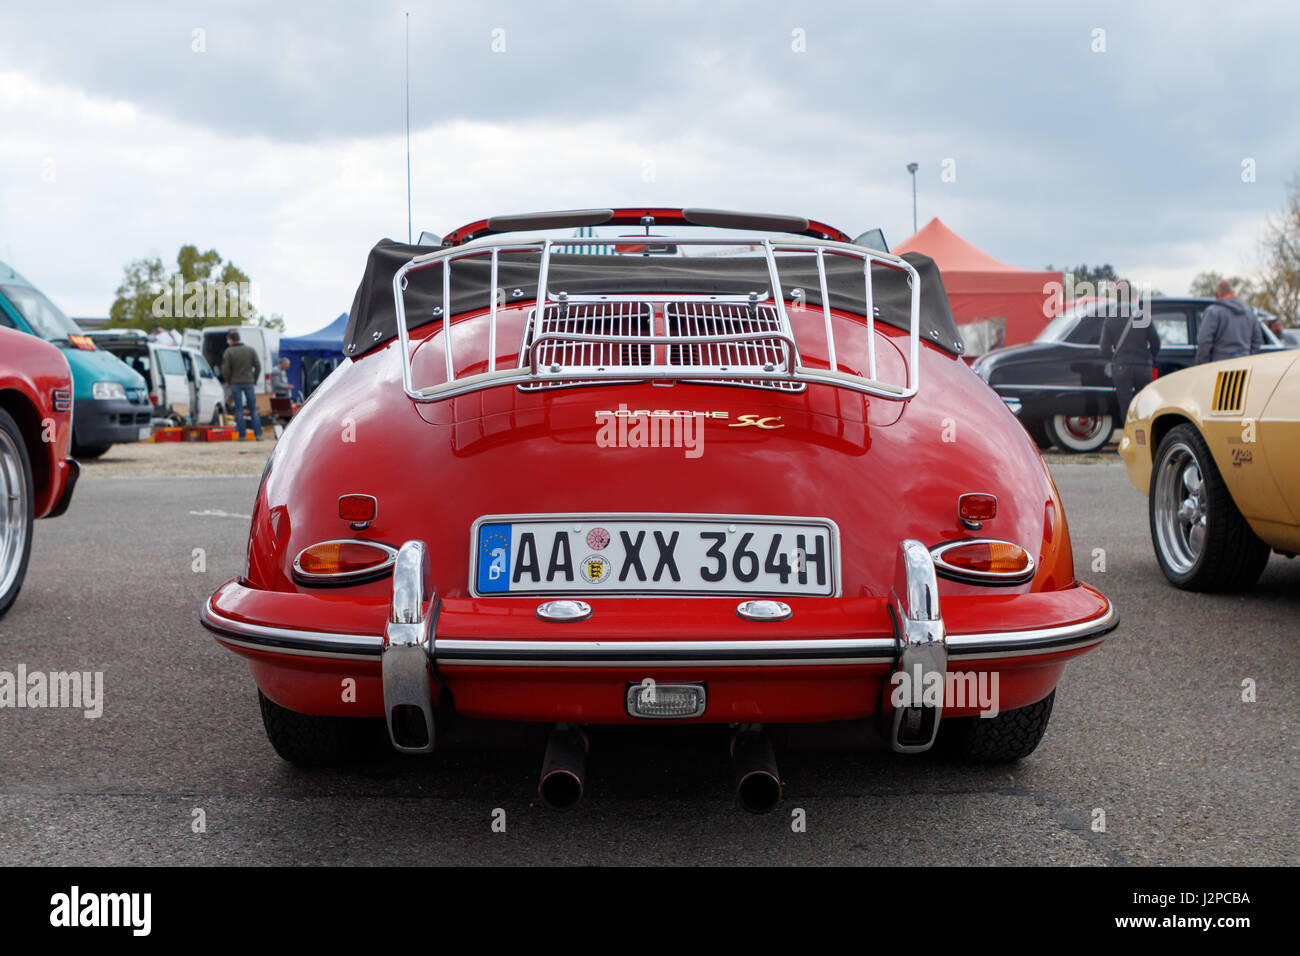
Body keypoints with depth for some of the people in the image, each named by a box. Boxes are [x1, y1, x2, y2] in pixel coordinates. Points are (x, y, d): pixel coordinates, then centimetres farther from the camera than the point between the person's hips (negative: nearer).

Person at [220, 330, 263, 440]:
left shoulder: (229, 352, -6)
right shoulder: (250, 350, 3)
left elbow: (225, 370, -9)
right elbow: (258, 367, 1)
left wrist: (229, 382, 6)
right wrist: (254, 380, 10)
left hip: (236, 383, -2)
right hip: (249, 382, 2)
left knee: (239, 410, 2)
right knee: (253, 409, 6)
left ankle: (241, 435, 1)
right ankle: (258, 434, -1)